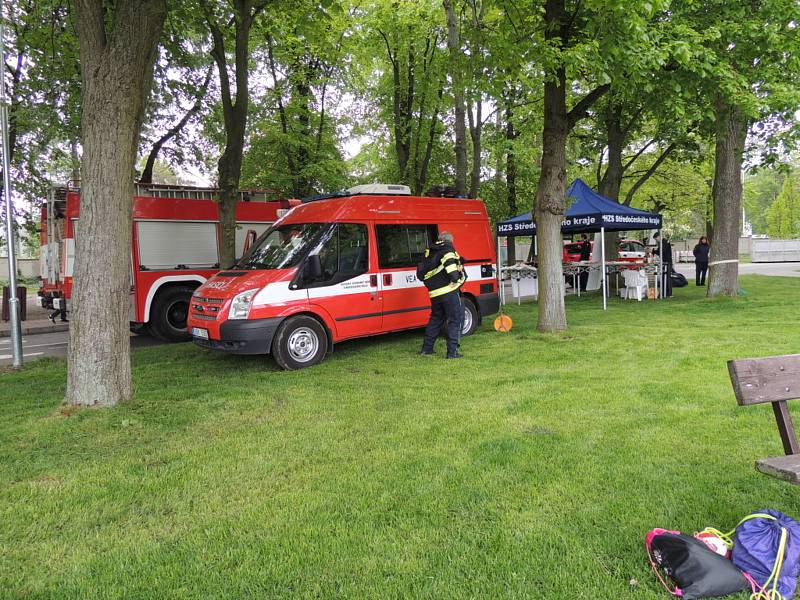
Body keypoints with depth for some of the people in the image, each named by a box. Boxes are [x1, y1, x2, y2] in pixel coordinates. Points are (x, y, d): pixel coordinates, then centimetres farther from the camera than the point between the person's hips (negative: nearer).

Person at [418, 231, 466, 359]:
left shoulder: (429, 253, 19)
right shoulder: (447, 249, -2)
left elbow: (421, 272, 16)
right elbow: (449, 261, -24)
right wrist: (455, 278, -21)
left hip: (434, 293, 7)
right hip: (449, 291, -7)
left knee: (435, 319, 21)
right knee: (455, 320, 0)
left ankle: (426, 348, 26)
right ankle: (452, 351, -4)